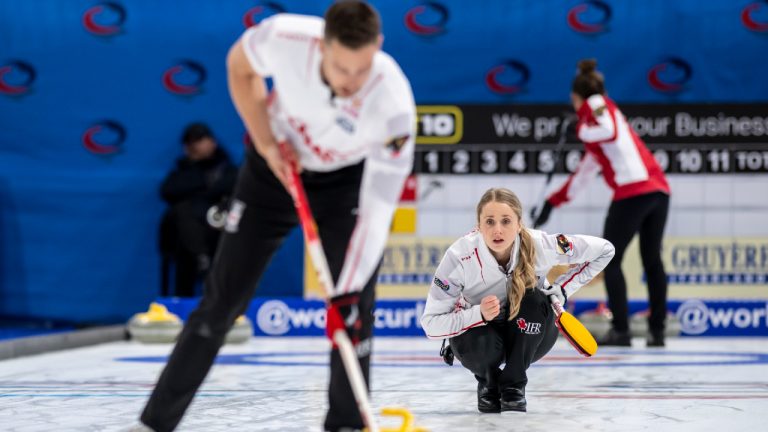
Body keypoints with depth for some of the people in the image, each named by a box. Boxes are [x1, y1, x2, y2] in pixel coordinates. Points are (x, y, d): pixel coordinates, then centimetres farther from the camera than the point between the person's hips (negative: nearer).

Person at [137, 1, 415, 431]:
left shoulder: (393, 102, -36)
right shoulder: (285, 37, -33)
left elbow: (377, 212, -32)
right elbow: (240, 65, -7)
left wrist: (348, 292, -37)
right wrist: (266, 143, -14)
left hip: (349, 178, -1)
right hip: (276, 165, 1)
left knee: (354, 307, -11)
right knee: (224, 296, 2)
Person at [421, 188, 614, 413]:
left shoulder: (539, 245, -27)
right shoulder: (460, 256, -29)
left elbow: (604, 250, -13)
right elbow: (431, 324, -26)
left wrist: (562, 289, -17)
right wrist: (479, 314, -41)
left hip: (527, 335, 1)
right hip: (475, 327, -1)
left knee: (533, 299, -31)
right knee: (483, 344, -36)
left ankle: (513, 385, -13)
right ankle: (488, 383, 2)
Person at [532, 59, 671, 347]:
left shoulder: (595, 104, 6)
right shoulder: (604, 108, 31)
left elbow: (608, 131, -19)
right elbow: (586, 170, 35)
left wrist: (582, 128, 2)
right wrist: (553, 202, 39)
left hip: (634, 191, -8)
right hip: (659, 189, 8)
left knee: (610, 260, 1)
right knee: (652, 260, 13)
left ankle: (620, 330, -4)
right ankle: (657, 330, 12)